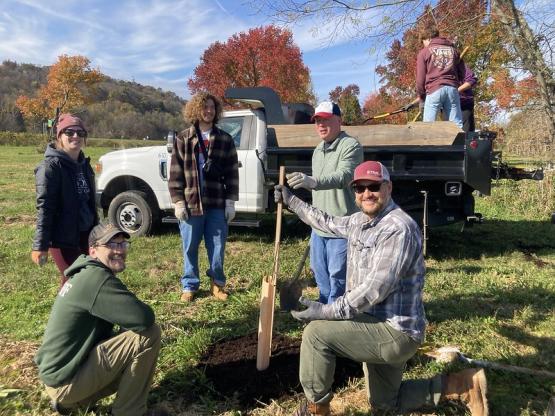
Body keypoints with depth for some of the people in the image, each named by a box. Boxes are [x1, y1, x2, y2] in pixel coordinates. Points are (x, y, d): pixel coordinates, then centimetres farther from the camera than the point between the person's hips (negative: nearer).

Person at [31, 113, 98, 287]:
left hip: (84, 234, 7)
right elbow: (44, 207, -17)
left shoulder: (84, 164, 10)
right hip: (63, 237, -7)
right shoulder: (51, 166, -13)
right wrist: (40, 245, -20)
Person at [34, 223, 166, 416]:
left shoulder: (85, 274, 10)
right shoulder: (97, 278, -21)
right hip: (66, 379, -10)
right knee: (149, 333, -17)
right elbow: (144, 318, -28)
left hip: (57, 371, 10)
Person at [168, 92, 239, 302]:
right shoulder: (183, 139, 2)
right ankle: (189, 285, 26)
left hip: (217, 205, 1)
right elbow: (175, 173, 1)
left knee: (217, 247, 9)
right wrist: (178, 201, -6)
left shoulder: (225, 140, 5)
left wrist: (230, 201, -1)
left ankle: (217, 283, 26)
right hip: (190, 204, 0)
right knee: (189, 248, 10)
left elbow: (232, 173, 5)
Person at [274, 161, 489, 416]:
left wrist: (326, 311, -27)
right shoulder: (360, 220, 5)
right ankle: (461, 385, 28)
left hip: (396, 332, -10)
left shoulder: (398, 228, -24)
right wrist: (291, 201, 27)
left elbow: (374, 290, -29)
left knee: (317, 332, -18)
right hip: (380, 328, 10)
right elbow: (328, 223, 24)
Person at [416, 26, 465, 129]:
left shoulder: (424, 52, 8)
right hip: (452, 89, 4)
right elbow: (462, 74, 20)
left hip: (434, 90, -4)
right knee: (457, 124, 2)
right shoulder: (453, 49, 20)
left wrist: (421, 95, 17)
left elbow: (420, 76, 6)